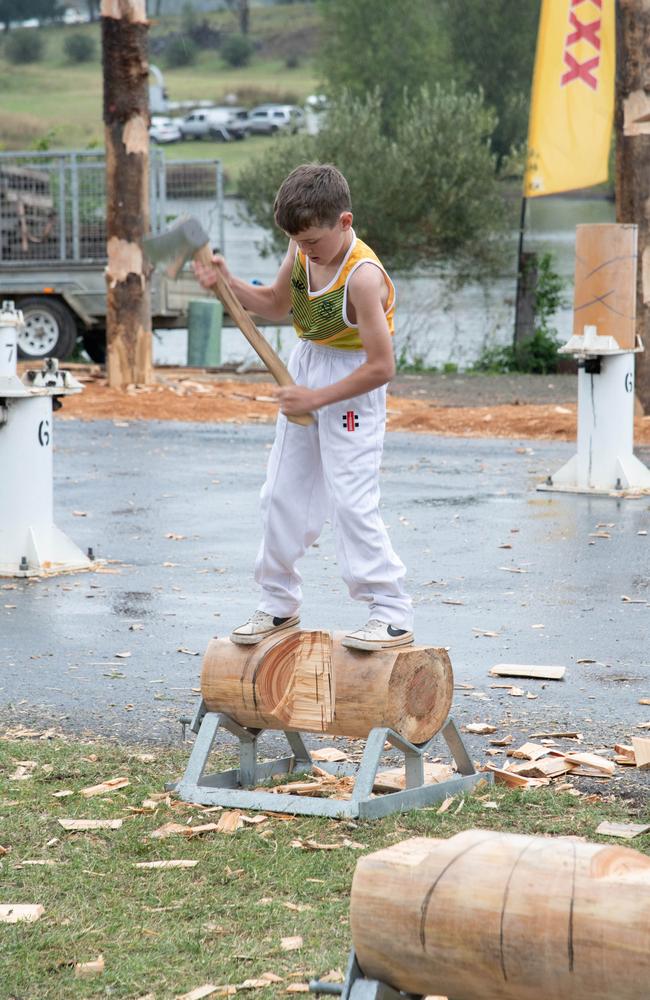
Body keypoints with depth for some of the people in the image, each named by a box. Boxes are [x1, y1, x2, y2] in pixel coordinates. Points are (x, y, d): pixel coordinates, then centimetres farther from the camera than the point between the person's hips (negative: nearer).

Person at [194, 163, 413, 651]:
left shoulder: (363, 276, -27)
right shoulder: (302, 252, -4)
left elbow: (381, 367, -27)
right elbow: (276, 304, 16)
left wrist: (316, 398, -22)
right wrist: (228, 282, -1)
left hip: (353, 386, -8)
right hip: (305, 368, 8)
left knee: (352, 501, -14)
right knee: (282, 494, 13)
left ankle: (393, 614, -6)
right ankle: (279, 604, 27)